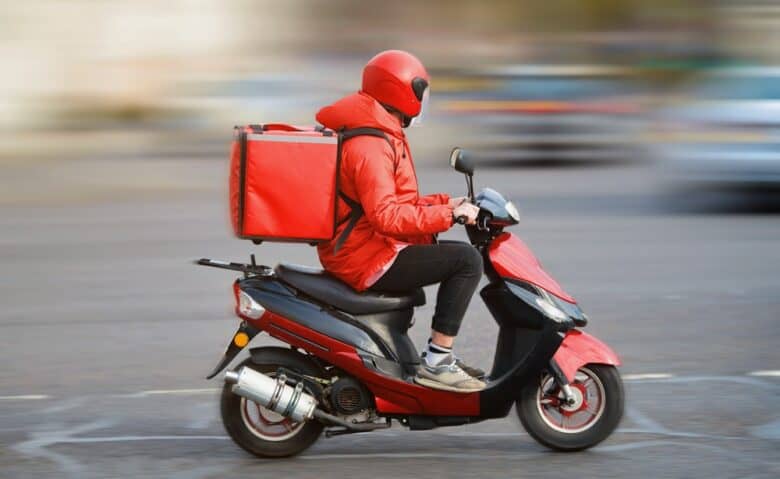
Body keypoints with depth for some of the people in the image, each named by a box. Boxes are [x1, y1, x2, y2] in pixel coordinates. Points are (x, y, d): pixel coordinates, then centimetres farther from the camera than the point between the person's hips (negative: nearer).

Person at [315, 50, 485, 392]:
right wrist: (449, 214, -24)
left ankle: (441, 355, 19)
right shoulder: (370, 146, -20)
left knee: (452, 251, 22)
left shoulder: (379, 135, 14)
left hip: (356, 247, 11)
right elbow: (386, 216, -30)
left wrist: (444, 203, 11)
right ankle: (435, 363, -16)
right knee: (466, 260, -17)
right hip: (369, 258, -11)